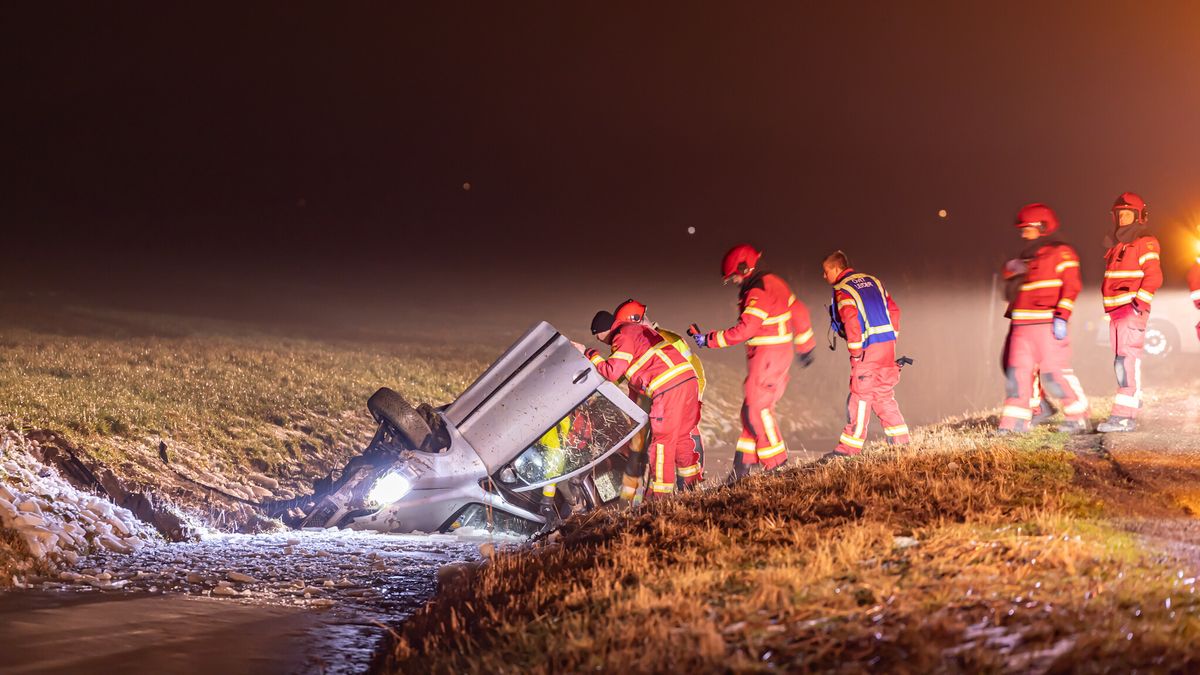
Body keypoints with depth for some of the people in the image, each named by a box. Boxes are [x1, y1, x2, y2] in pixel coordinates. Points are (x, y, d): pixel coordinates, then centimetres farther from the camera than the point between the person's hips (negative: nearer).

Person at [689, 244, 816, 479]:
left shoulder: (759, 292, -19)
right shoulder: (773, 282, 12)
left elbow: (744, 330, -24)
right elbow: (799, 312, 20)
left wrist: (709, 340, -17)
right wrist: (805, 345, 29)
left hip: (768, 355, -10)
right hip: (779, 353, 10)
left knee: (756, 408, -6)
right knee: (756, 407, 11)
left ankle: (777, 463, 0)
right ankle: (744, 463, 15)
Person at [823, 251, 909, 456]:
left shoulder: (842, 290, -8)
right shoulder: (872, 281, 16)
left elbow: (851, 321, -20)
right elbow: (893, 309, 16)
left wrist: (855, 352, -13)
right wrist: (892, 338, 17)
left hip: (868, 349, -7)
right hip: (888, 345, 7)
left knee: (861, 396, -3)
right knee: (884, 394, 16)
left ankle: (850, 447, 0)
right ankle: (900, 439, 17)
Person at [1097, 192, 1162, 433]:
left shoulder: (1146, 244, -3)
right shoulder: (1118, 247, 22)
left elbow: (1153, 276, -13)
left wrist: (1141, 300, -23)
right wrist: (1109, 307, 21)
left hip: (1133, 310, -9)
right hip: (1116, 311, 9)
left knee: (1128, 360, -15)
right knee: (1121, 364, 10)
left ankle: (1124, 416, -21)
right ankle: (1130, 412, 15)